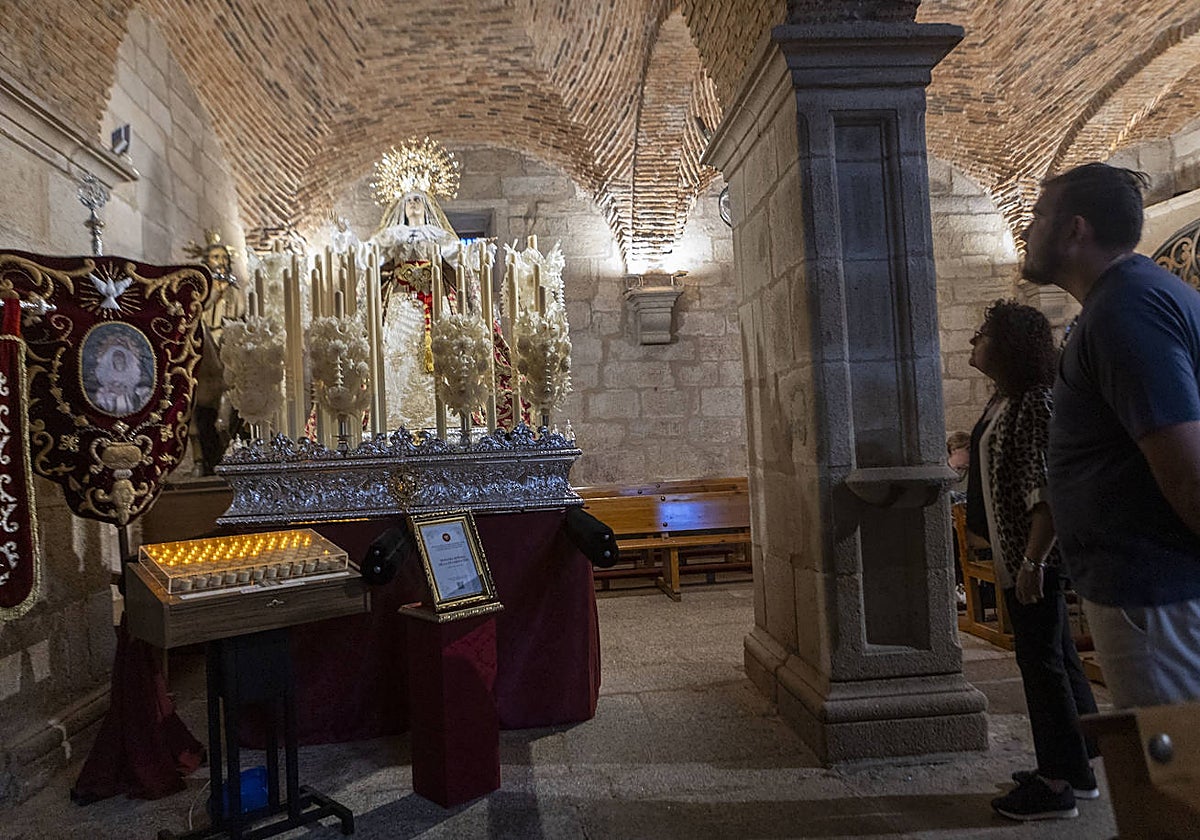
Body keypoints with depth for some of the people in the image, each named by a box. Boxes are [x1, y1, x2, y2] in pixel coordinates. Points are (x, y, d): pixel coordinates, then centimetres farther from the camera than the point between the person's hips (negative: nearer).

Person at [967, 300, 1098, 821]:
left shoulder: (1035, 404, -18)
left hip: (1035, 557, -10)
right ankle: (1077, 769, 32)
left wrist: (1031, 561, -23)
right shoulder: (1002, 401, 12)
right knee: (1056, 658, 17)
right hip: (1016, 556, 10)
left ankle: (1057, 785, 13)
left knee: (1041, 661, 0)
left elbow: (1050, 493, -23)